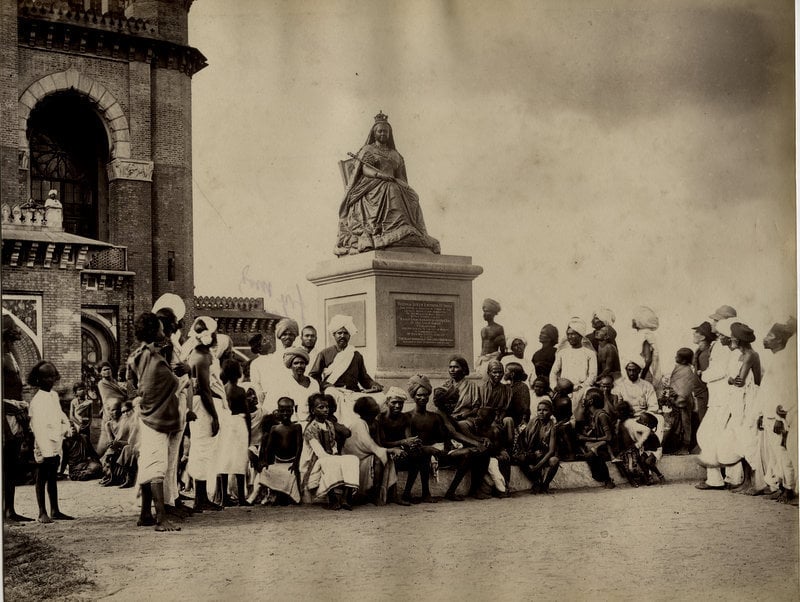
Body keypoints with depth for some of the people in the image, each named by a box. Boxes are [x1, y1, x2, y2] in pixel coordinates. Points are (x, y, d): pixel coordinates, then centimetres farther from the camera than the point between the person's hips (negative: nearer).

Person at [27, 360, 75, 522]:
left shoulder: (54, 395, 10)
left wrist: (68, 427, 4)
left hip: (56, 445, 8)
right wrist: (44, 450, -23)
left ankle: (55, 511, 21)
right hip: (44, 446, -8)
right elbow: (38, 427, -19)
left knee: (53, 478, 14)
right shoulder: (38, 400, -15)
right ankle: (42, 513, 7)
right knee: (42, 479, 1)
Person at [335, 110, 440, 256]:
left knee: (410, 199, -26)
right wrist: (380, 175, -19)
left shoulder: (395, 155, 28)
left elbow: (401, 176, 20)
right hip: (371, 186, -4)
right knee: (390, 191, -36)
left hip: (394, 186, 4)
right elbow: (364, 169, -2)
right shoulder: (367, 150, 15)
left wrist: (404, 185, -3)